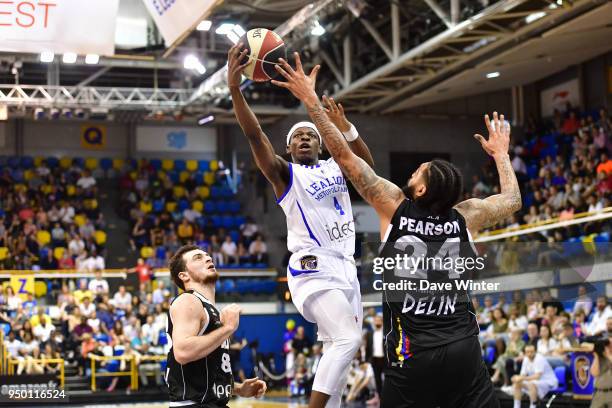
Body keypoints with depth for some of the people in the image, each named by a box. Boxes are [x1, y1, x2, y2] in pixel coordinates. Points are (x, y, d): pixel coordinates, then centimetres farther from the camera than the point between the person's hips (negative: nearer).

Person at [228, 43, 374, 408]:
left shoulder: (336, 168, 18)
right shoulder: (285, 173, 0)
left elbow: (367, 164, 6)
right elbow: (255, 136, -14)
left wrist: (345, 127, -7)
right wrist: (235, 90, -28)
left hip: (345, 267, 7)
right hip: (313, 268, -7)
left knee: (340, 349, 8)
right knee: (347, 339, -23)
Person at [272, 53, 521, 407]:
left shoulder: (395, 206, -2)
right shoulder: (465, 216, 5)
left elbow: (345, 156, -1)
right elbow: (512, 200, 25)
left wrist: (312, 101, 4)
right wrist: (501, 154, 39)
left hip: (413, 352, -2)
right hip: (463, 348, 2)